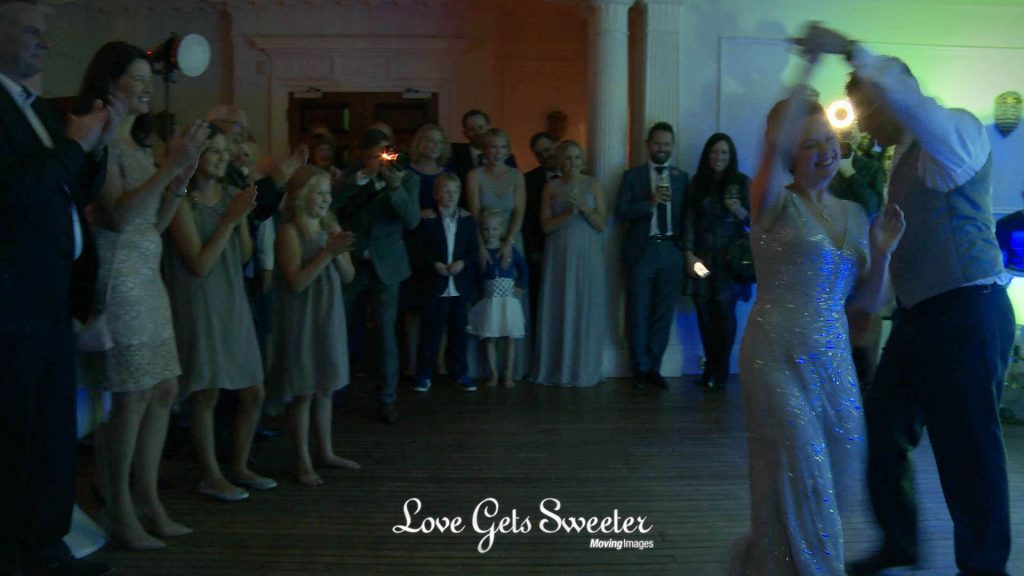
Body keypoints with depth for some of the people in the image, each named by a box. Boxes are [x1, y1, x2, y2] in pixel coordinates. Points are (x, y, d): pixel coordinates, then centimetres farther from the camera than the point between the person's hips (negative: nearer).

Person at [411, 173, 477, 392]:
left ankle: (461, 374, 21)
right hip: (435, 286, -2)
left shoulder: (467, 220, 4)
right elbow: (418, 251, -4)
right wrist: (434, 264, -17)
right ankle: (424, 375, 14)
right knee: (432, 329, 3)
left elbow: (473, 251, 4)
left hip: (460, 286, 3)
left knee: (458, 329, 10)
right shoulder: (426, 220, -3)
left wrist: (463, 262, -14)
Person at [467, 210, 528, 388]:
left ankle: (508, 375, 10)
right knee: (490, 339, 2)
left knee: (510, 339, 2)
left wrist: (519, 288, 0)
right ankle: (494, 374, 12)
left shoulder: (510, 250, 0)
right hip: (490, 301, 0)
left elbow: (523, 270, 8)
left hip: (509, 301, 0)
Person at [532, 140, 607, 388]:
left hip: (588, 256, 0)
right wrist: (569, 212, -15)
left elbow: (601, 224, 0)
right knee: (558, 312, 2)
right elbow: (546, 225, -2)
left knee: (586, 312, 0)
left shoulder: (593, 185, 4)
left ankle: (584, 370, 9)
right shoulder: (551, 188, 6)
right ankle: (556, 370, 10)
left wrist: (584, 207, -15)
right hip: (559, 255, 0)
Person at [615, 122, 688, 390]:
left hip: (671, 251, 2)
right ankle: (640, 368, 15)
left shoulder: (681, 177, 11)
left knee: (663, 313, 5)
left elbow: (686, 215, 8)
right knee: (639, 313, 2)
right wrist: (651, 201, -17)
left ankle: (654, 368, 17)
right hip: (641, 250, -2)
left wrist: (686, 247, -3)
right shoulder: (632, 175, 5)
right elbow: (620, 211, -5)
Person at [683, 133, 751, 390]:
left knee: (724, 310, -6)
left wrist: (740, 211, -18)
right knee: (705, 310, 1)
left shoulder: (742, 182, 2)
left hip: (730, 257, -2)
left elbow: (754, 220, 4)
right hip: (702, 255, 2)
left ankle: (721, 370, 6)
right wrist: (689, 254, -4)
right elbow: (689, 219, 4)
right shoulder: (697, 182, 7)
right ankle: (710, 367, 12)